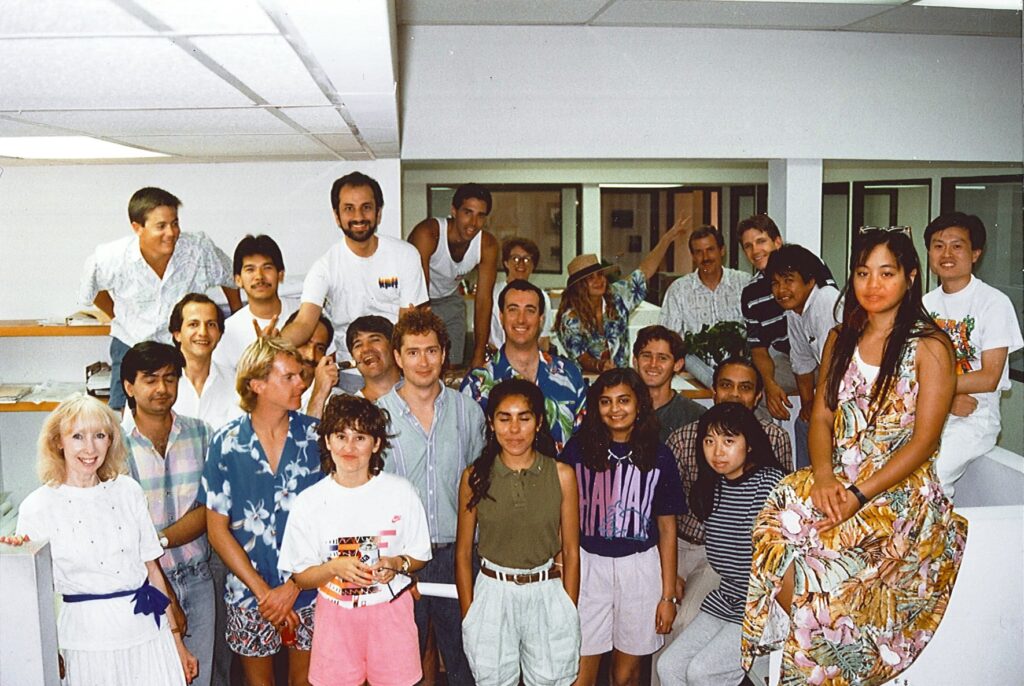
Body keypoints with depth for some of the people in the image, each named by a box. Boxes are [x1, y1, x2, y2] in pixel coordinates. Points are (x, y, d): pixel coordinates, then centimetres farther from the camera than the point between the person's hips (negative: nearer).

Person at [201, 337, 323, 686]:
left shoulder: (316, 436, -7)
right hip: (249, 593, 0)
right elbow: (217, 529, -4)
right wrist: (263, 591, -10)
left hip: (307, 588, 0)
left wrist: (294, 586, -11)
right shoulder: (227, 443, -6)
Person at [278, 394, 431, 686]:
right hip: (335, 615, 0)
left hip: (391, 610, 0)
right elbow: (299, 577, -1)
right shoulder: (309, 502, -4)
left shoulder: (400, 492, -4)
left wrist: (396, 564, -16)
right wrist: (335, 567, -18)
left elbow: (420, 556, 5)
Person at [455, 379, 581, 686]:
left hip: (548, 594, 0)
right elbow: (463, 552, 2)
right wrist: (468, 616, 2)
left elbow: (570, 551, 1)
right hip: (492, 595, 0)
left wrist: (570, 614, 1)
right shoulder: (475, 476, -5)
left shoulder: (562, 475, -5)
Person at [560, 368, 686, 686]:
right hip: (588, 564, 0)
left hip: (640, 567, 1)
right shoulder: (578, 449, -1)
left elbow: (667, 528, 4)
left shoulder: (658, 456, 1)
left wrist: (668, 595, 3)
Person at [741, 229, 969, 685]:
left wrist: (859, 495, -18)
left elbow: (923, 441, -9)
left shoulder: (930, 346, -3)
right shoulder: (840, 340, 14)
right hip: (835, 481, 5)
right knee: (776, 533, -25)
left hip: (901, 490, -4)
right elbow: (821, 418, 10)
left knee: (818, 566, -27)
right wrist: (823, 476, -10)